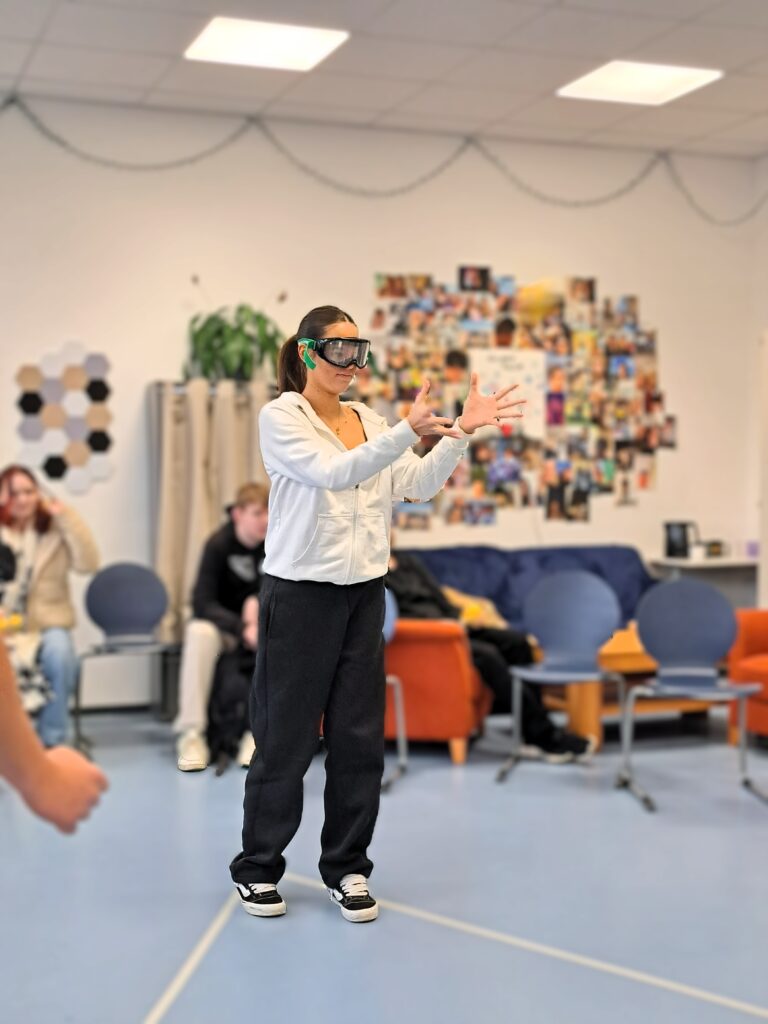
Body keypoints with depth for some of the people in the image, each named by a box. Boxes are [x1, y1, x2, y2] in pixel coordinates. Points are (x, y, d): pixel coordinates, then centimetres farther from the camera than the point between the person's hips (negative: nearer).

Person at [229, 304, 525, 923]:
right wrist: (408, 430, -36)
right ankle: (258, 867, 21)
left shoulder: (369, 421, 10)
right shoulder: (281, 417, -8)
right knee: (286, 738, 4)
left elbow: (420, 486, 0)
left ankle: (347, 867, 22)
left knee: (361, 738, 8)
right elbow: (333, 473, -25)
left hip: (365, 594, 6)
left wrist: (462, 430, -14)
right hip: (301, 594, -5)